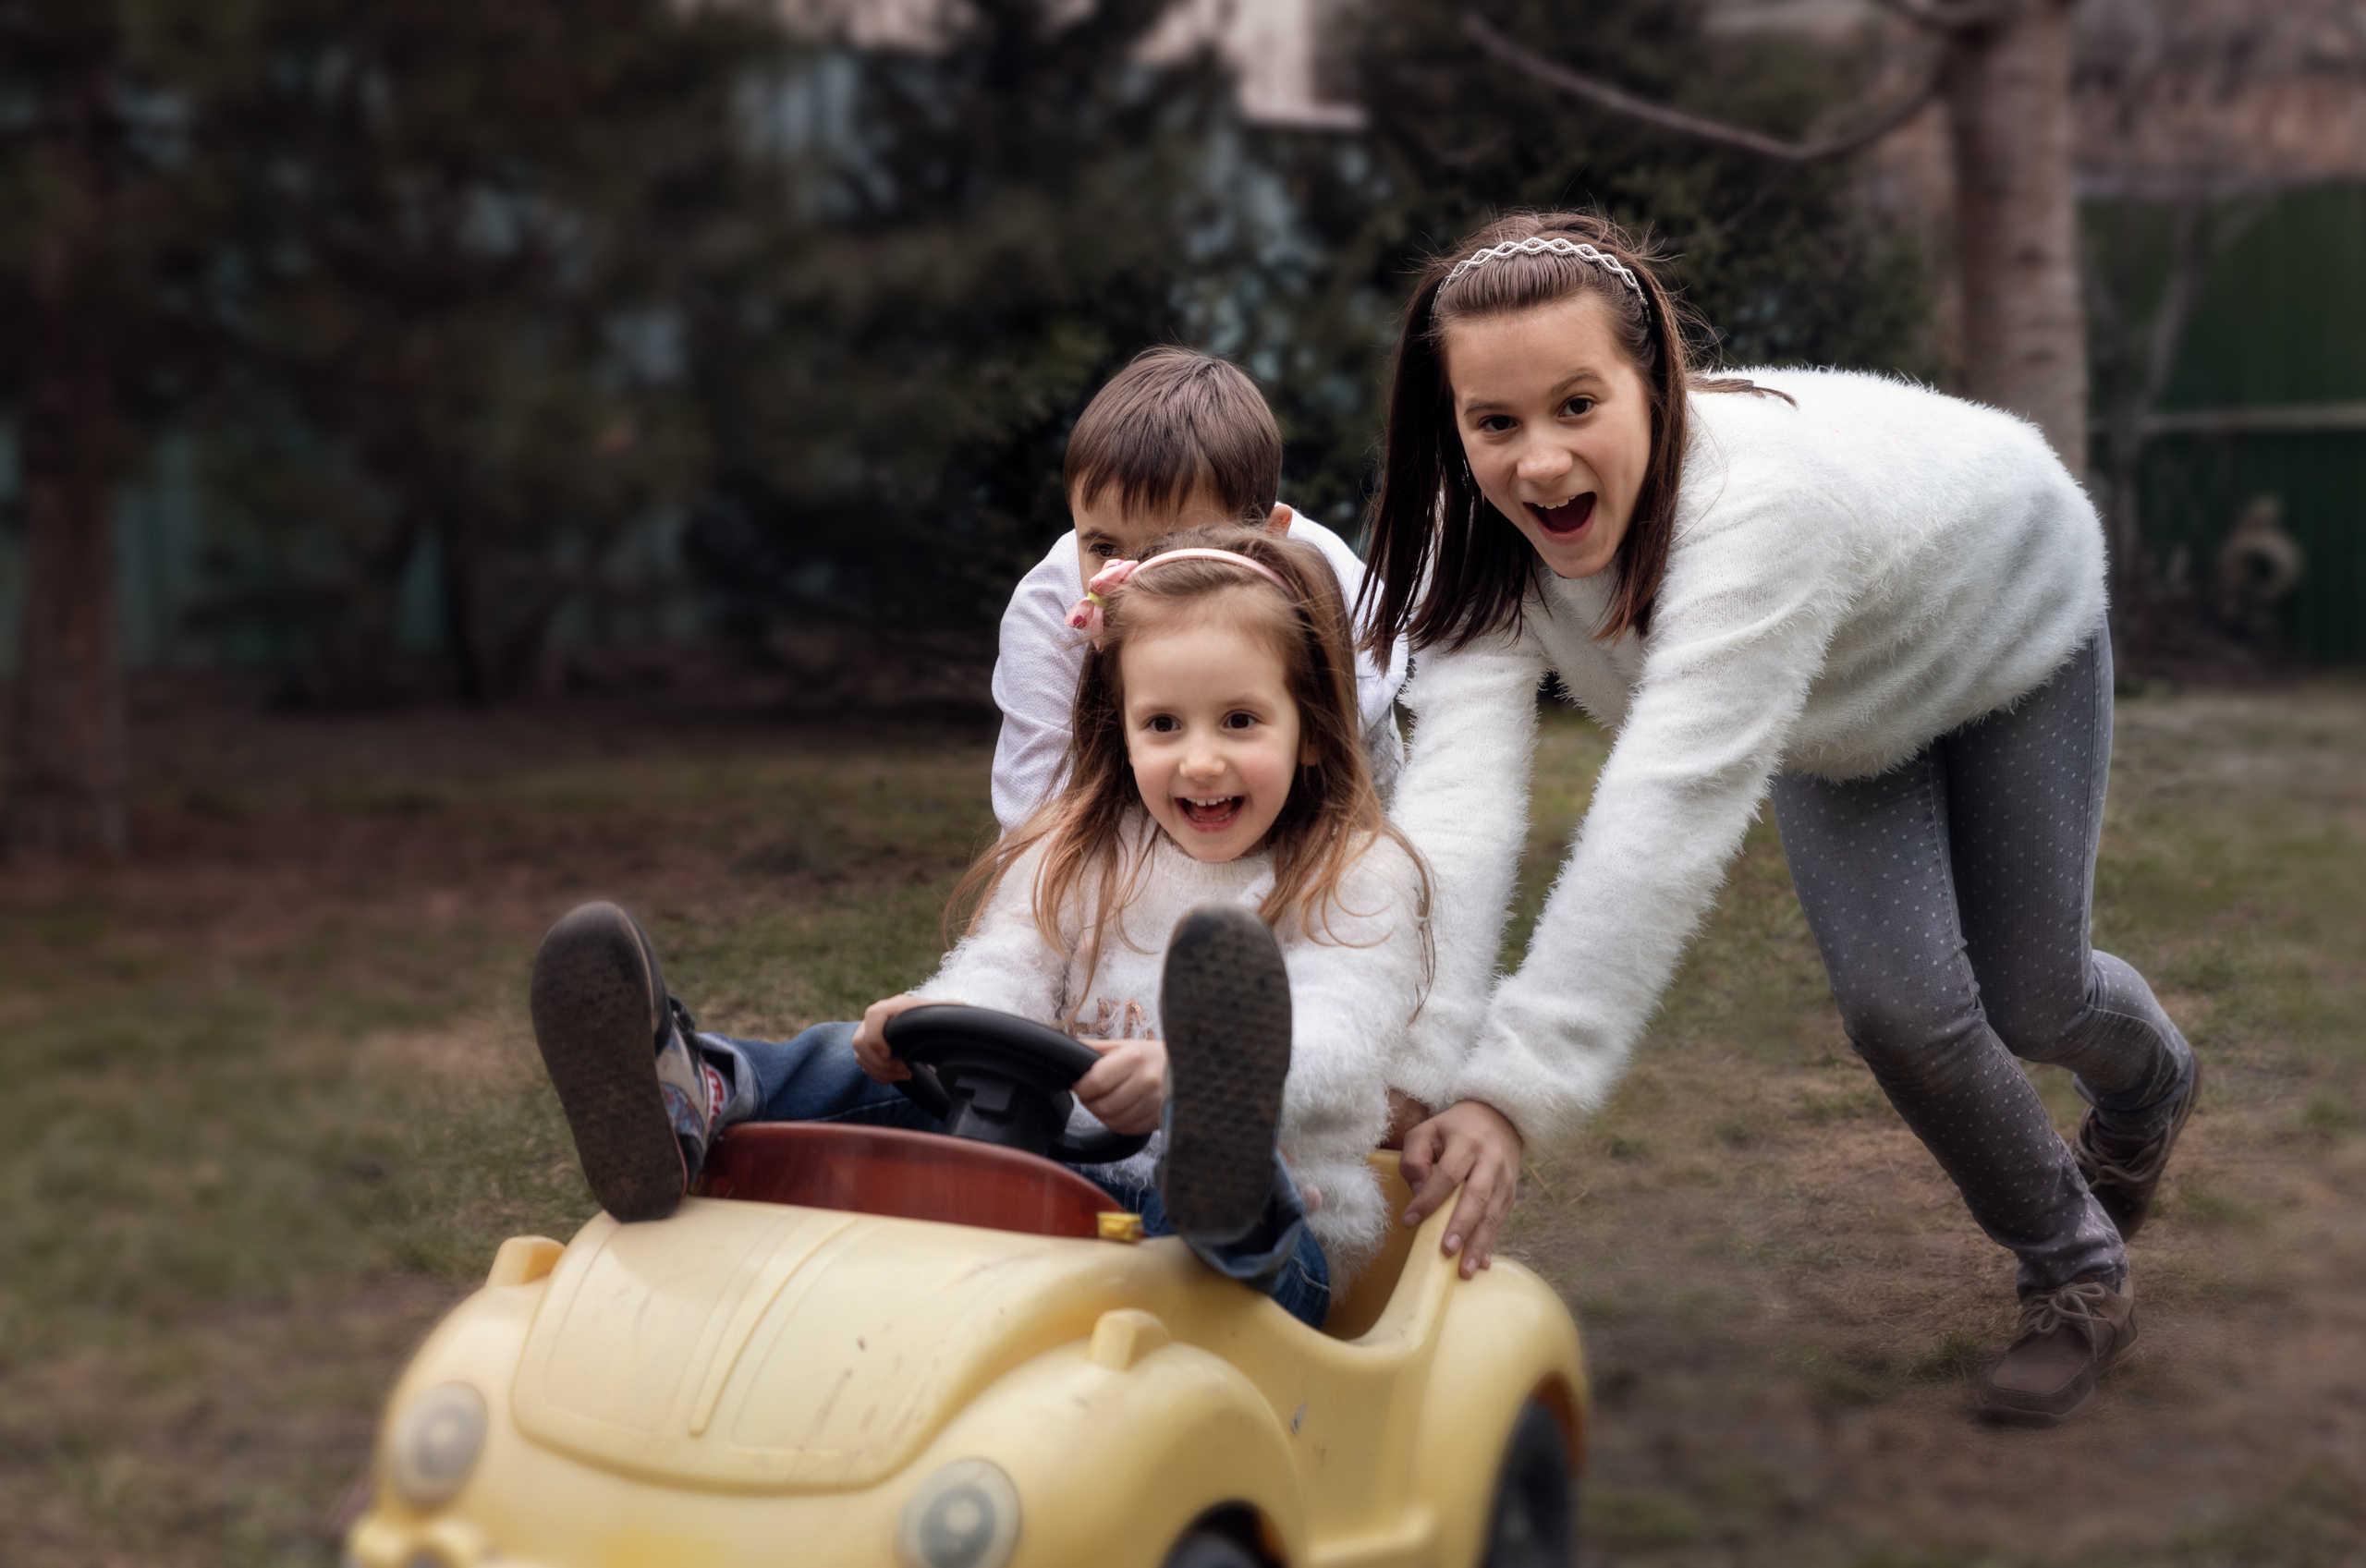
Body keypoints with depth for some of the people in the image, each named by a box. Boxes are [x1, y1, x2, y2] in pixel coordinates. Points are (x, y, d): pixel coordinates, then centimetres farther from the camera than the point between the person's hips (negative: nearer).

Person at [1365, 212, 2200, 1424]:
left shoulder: (1761, 496, -49)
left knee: (2028, 1002, 7)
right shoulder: (1482, 547, -32)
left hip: (2006, 633, -4)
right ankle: (2077, 1276, 22)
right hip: (1836, 712, 4)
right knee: (1898, 1013, -8)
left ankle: (2150, 1083, 47)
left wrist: (1516, 1091, -66)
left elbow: (1673, 801, -59)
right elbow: (1456, 793, -44)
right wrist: (1415, 1080, -58)